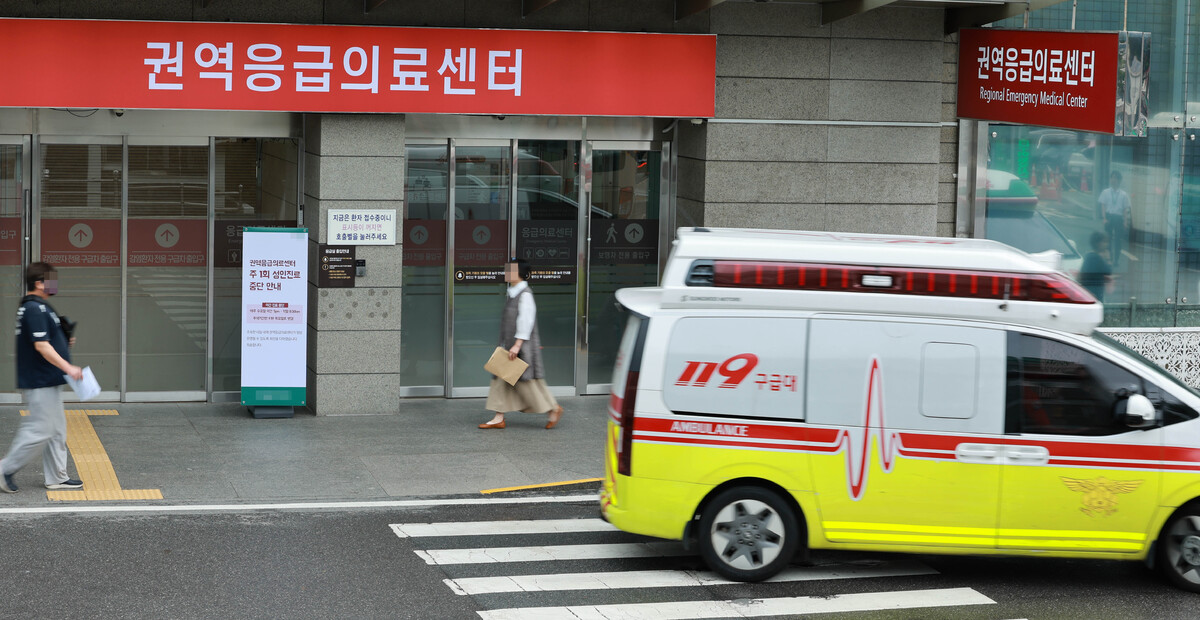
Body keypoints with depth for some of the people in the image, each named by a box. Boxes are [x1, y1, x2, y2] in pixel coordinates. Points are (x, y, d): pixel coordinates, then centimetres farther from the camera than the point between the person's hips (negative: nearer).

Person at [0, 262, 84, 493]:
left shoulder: (36, 307, 14)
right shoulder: (35, 309, -19)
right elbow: (41, 346, -24)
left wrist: (64, 342, 10)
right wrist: (68, 368, -22)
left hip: (49, 382, 11)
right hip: (41, 383, -11)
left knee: (56, 430, 13)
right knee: (40, 431, -7)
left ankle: (56, 477, 18)